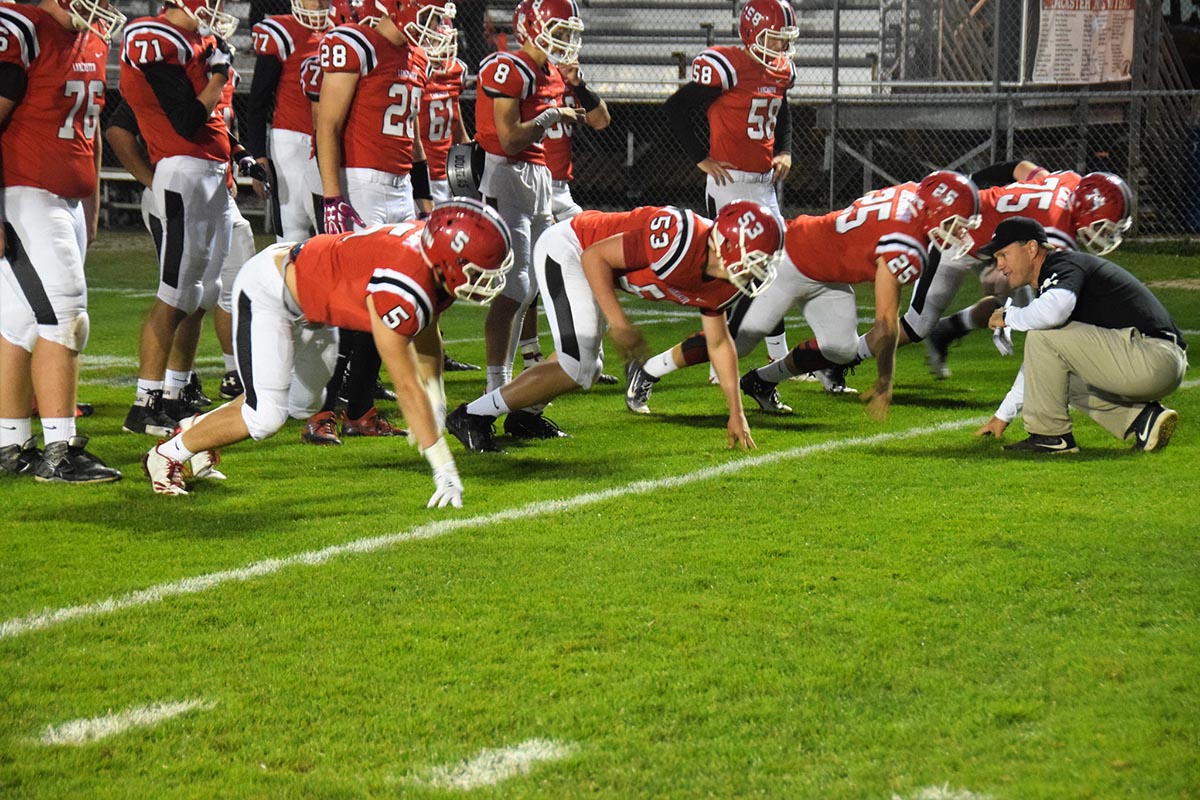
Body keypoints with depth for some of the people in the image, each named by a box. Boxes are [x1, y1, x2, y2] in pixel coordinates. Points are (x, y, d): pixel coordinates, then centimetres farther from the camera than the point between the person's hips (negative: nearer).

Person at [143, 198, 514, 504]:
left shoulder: (435, 247, -13)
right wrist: (444, 470, -29)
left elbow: (425, 336, 6)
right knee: (265, 417, -16)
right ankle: (168, 455, 7)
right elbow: (407, 386, -33)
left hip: (311, 306, 10)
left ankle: (196, 428, 38)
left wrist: (435, 406, -3)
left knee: (301, 405, 21)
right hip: (267, 292, -10)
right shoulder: (401, 287, -39)